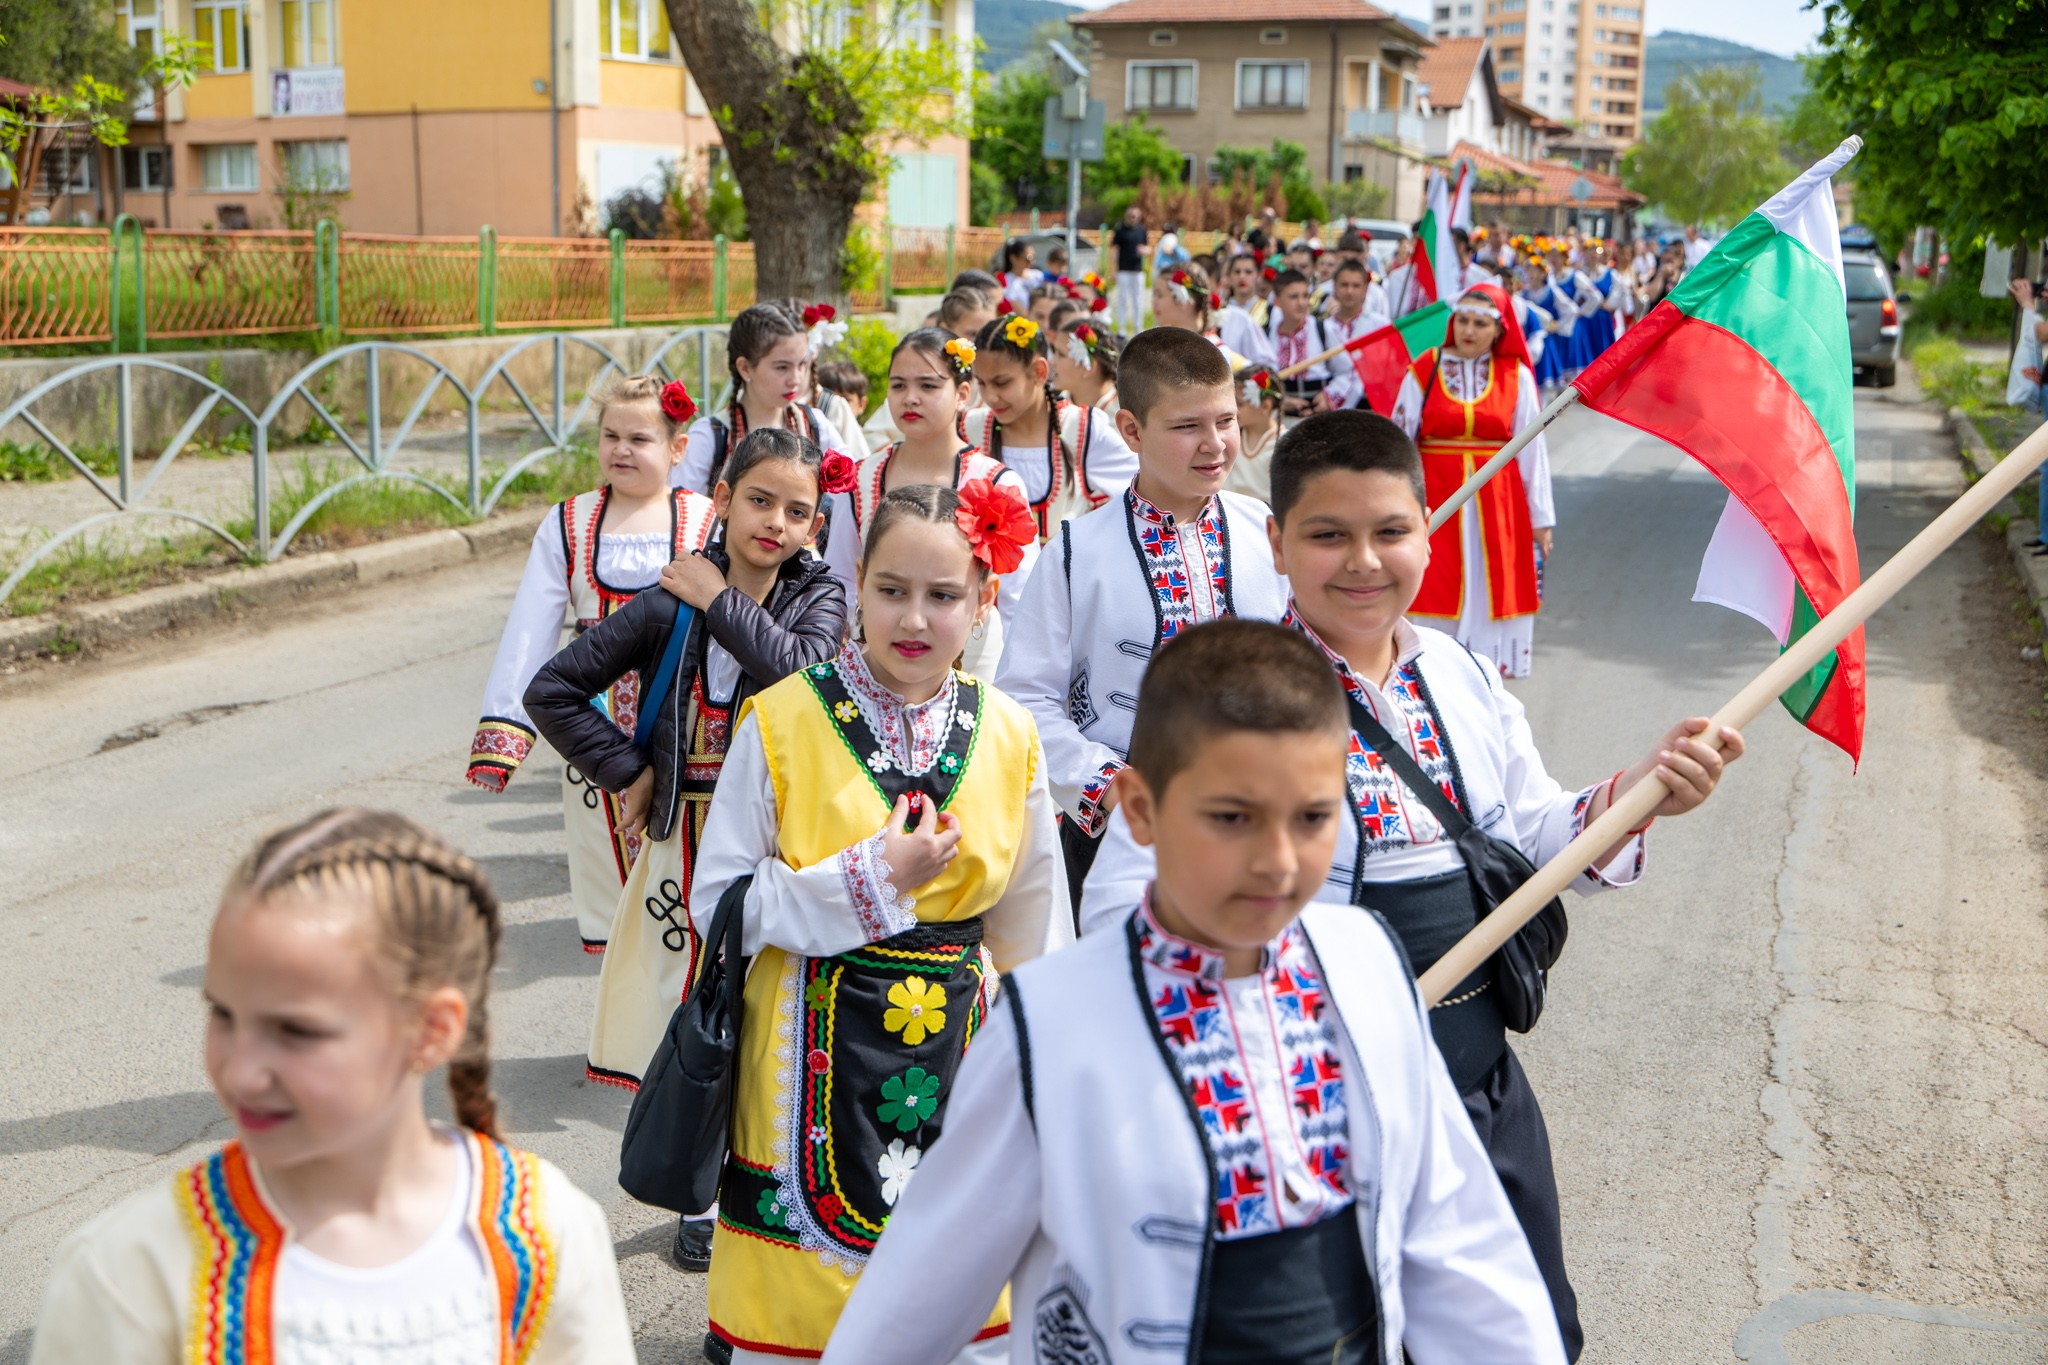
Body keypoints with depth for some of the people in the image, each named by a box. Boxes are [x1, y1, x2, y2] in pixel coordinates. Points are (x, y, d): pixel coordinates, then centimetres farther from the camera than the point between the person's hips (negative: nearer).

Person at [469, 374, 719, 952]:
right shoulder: (568, 524, 5)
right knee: (601, 846, 7)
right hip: (596, 720, 2)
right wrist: (502, 729, -3)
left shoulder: (707, 521, -1)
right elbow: (529, 630, 2)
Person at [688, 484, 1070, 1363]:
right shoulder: (782, 722, -9)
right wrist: (874, 878, -17)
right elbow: (716, 902, -9)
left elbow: (1033, 934, 10)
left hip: (956, 1053, 3)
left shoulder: (1007, 738, 1)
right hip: (813, 1053, -2)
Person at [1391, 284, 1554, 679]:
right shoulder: (1425, 369, 3)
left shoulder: (1516, 375, 4)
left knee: (1491, 594, 1)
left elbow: (1531, 447, 5)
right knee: (1436, 591, -4)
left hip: (1498, 502, 1)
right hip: (1435, 498, -1)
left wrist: (1540, 517, 4)